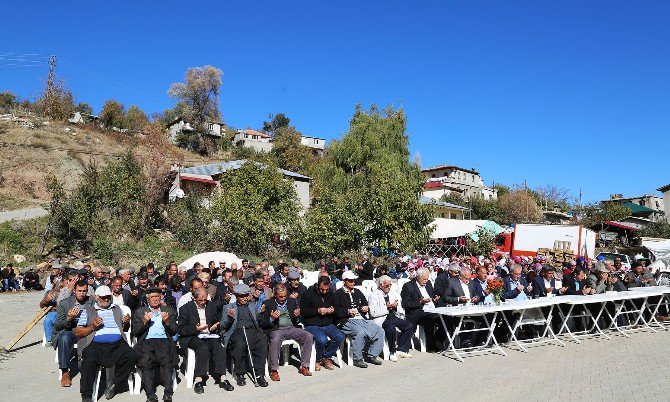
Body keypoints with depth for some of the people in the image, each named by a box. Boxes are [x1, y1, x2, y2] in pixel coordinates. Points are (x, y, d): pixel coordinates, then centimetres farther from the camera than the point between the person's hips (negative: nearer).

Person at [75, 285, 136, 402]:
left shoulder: (117, 309, 26)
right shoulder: (88, 311, 17)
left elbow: (125, 329, 26)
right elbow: (77, 332, 10)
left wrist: (126, 322, 2)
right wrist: (93, 326, -8)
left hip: (117, 344, 2)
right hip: (96, 344, -2)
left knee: (131, 356, -25)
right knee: (90, 360, -33)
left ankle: (114, 383, -6)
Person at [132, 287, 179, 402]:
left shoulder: (169, 311, 21)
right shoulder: (139, 312, 21)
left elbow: (174, 332, 14)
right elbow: (134, 333, 11)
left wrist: (167, 322, -5)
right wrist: (144, 322, -6)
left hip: (164, 341, 0)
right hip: (146, 342, 0)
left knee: (167, 360, -31)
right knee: (145, 361, -31)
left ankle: (168, 393, -30)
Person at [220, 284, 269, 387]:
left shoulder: (253, 306, 28)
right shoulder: (228, 307, 20)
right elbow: (222, 326, 10)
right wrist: (229, 317, -8)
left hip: (252, 330, 2)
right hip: (237, 332, -2)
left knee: (263, 342, -31)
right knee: (239, 345, -35)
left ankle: (259, 375, -24)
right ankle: (239, 375, -14)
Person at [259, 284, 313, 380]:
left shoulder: (293, 301, 14)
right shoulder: (268, 303, 4)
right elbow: (262, 323, 1)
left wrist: (297, 316, -8)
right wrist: (271, 319, -18)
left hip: (291, 328, 3)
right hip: (276, 329, -3)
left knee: (308, 336, -21)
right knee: (275, 340, -37)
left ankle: (304, 366, -11)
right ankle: (274, 370, -24)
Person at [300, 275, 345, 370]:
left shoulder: (331, 294, 11)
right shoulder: (309, 293, -5)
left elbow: (337, 309, 22)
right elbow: (302, 311, -8)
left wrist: (332, 311, -2)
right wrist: (317, 311, -17)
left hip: (328, 324, 5)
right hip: (312, 325, -5)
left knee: (340, 337, -22)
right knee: (322, 340, -32)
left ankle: (326, 357, 2)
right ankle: (317, 360, -1)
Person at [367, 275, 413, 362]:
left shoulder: (393, 293, 16)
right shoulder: (373, 295, -4)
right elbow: (373, 313, -16)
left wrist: (395, 306, -5)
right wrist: (387, 308, -18)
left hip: (393, 316, 7)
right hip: (381, 319, -7)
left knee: (409, 325, -14)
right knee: (391, 328, -34)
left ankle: (401, 349, -4)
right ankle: (392, 352, -12)